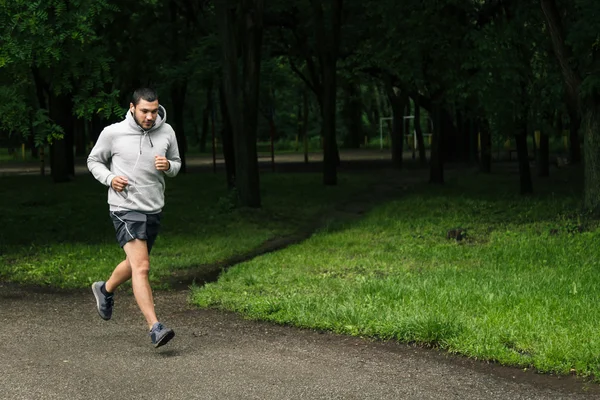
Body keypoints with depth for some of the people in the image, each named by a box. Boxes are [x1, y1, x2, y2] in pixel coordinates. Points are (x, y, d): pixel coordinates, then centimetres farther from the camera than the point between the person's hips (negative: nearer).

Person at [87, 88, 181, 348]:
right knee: (141, 267, -17)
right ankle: (155, 329, -20)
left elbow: (176, 164, 13)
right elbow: (94, 161, 6)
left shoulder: (166, 132, 0)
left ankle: (105, 289, 52)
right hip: (125, 208, -5)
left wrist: (168, 166, -11)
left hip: (154, 209, 5)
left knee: (135, 264, 22)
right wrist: (109, 178, -13)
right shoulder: (113, 133, -9)